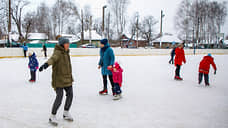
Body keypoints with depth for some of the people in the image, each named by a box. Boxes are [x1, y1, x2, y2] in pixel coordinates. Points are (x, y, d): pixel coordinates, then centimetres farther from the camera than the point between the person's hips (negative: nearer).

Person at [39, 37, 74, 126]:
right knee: (59, 97, -9)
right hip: (59, 79, -8)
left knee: (70, 94, 13)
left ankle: (66, 113, 33)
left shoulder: (66, 52, 10)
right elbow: (53, 58, -38)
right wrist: (46, 64, -57)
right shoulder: (57, 52, -16)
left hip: (67, 78, 9)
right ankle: (52, 116, 10)